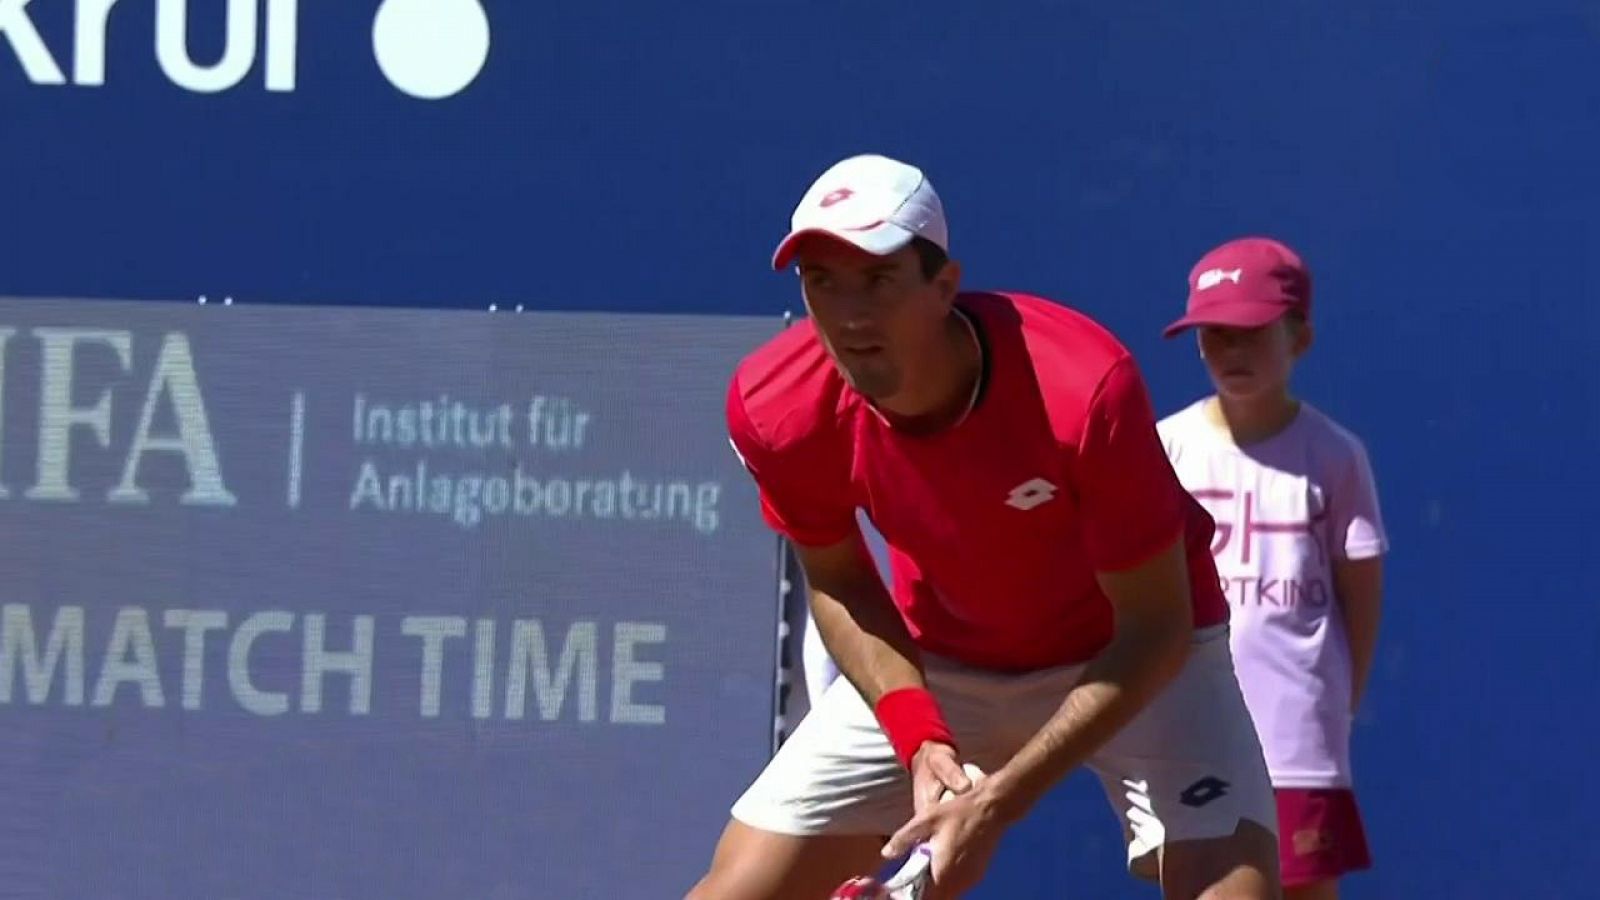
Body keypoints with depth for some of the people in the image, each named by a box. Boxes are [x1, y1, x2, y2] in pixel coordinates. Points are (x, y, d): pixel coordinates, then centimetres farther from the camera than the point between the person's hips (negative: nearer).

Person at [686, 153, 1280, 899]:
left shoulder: (1082, 389, -35)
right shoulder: (777, 408, -23)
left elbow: (1156, 629, -25)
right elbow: (838, 583, -3)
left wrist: (999, 801, -31)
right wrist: (921, 739, -20)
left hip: (1131, 660, -3)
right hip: (927, 667, 3)